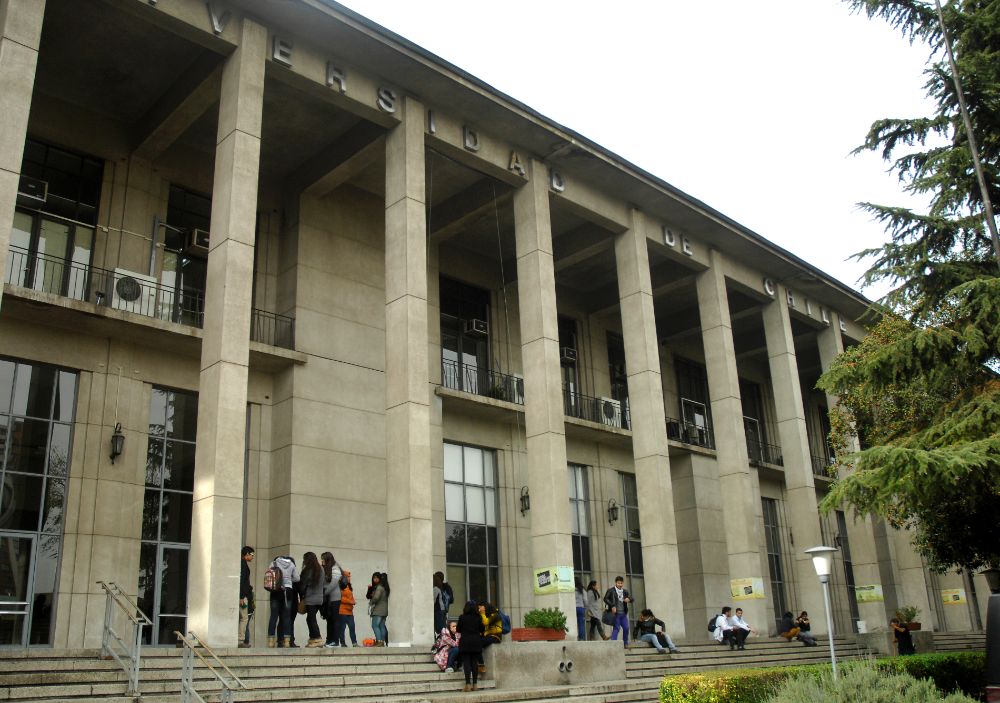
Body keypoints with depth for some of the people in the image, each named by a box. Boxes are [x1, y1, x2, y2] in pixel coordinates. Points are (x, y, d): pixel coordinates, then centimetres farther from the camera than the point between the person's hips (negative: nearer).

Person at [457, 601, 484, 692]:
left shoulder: (462, 617, -6)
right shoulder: (478, 618, 0)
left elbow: (458, 630, 2)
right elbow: (482, 630, 6)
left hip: (465, 642, -2)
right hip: (476, 642, 2)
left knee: (466, 663, -1)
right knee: (475, 663, 6)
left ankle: (468, 685, -7)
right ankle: (474, 684, 8)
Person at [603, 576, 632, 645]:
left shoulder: (625, 591, 13)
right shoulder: (611, 590, -4)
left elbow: (631, 598, 9)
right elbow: (605, 599, -9)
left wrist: (629, 599, -16)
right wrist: (612, 606, -19)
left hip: (623, 613, 5)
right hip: (615, 613, -5)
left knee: (626, 628, 5)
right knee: (616, 628, -10)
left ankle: (625, 643, 19)